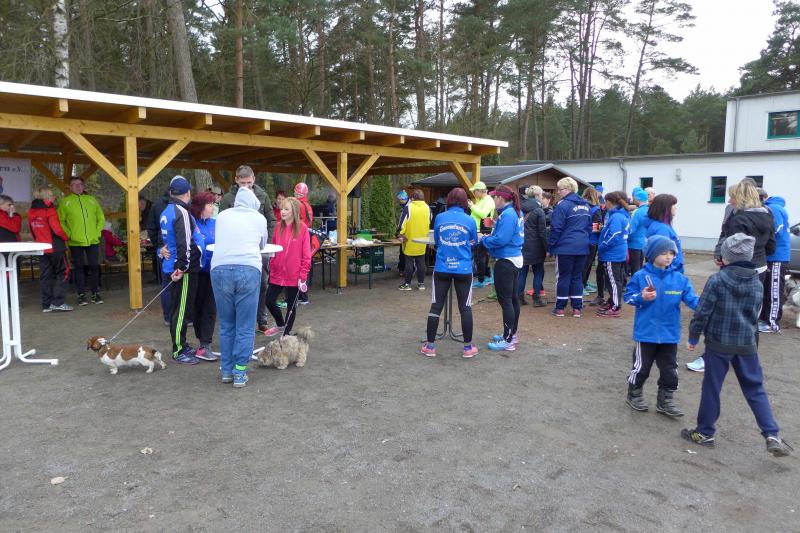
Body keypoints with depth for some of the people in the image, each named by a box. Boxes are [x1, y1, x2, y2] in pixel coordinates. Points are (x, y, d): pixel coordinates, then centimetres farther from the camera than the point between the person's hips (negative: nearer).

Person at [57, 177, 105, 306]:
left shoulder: (92, 200, 10)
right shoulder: (65, 202, 2)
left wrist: (97, 232, 1)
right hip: (75, 242, -2)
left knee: (94, 266, 4)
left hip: (93, 241, 2)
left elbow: (101, 218, 12)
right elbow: (60, 221, -1)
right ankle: (81, 295, 11)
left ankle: (95, 293, 15)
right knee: (79, 268, 4)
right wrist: (69, 234, -10)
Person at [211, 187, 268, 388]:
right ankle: (240, 373, 10)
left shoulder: (222, 216, 18)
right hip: (248, 269, -2)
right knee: (245, 326, 6)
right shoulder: (259, 218, 14)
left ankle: (226, 370, 23)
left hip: (220, 269, 2)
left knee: (226, 324, 14)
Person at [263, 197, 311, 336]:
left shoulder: (302, 228, -10)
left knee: (291, 305, 9)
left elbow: (306, 254, -10)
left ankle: (286, 333, 26)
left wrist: (303, 275, -12)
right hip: (277, 273, 5)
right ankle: (280, 324, 35)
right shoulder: (278, 227, 4)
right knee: (269, 301, 8)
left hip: (294, 275, -4)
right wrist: (272, 269, 7)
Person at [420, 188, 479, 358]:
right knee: (465, 308, 7)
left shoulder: (439, 218, -1)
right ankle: (468, 347, 14)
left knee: (436, 306, 7)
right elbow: (473, 244, 11)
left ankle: (430, 346, 12)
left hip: (442, 269, 1)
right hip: (463, 269, -1)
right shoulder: (470, 221, -3)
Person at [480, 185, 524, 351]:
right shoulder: (515, 213, 12)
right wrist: (489, 237, 9)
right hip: (515, 259, 11)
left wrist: (483, 239, -9)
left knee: (505, 300, -6)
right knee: (512, 298, 18)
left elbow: (500, 240, -24)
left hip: (506, 261, -10)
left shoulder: (507, 215, -19)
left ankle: (508, 341, -1)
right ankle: (512, 334, 30)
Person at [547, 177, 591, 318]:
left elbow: (556, 228, -13)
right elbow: (589, 226, 16)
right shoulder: (586, 205, 10)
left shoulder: (563, 205, -13)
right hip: (582, 248, 6)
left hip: (565, 247, -6)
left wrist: (550, 246, -5)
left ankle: (560, 308, 9)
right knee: (577, 276, 11)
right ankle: (577, 308, 13)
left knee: (563, 277, 3)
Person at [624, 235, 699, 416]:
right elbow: (628, 297, -4)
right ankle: (634, 395, 32)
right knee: (641, 367, 11)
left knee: (670, 369, 13)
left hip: (669, 334, 3)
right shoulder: (640, 276, -10)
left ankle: (665, 401, 29)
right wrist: (642, 297, -23)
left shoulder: (679, 279, -2)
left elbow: (692, 300, -6)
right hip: (646, 333, -3)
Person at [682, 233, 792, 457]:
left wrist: (693, 337, -1)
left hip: (718, 344, -4)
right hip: (747, 345, 4)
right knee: (755, 390, 13)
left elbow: (702, 312, -12)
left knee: (711, 388, 7)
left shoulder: (717, 280, -13)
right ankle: (772, 436, 5)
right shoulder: (757, 283, 3)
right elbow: (754, 315, 13)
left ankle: (705, 432, 18)